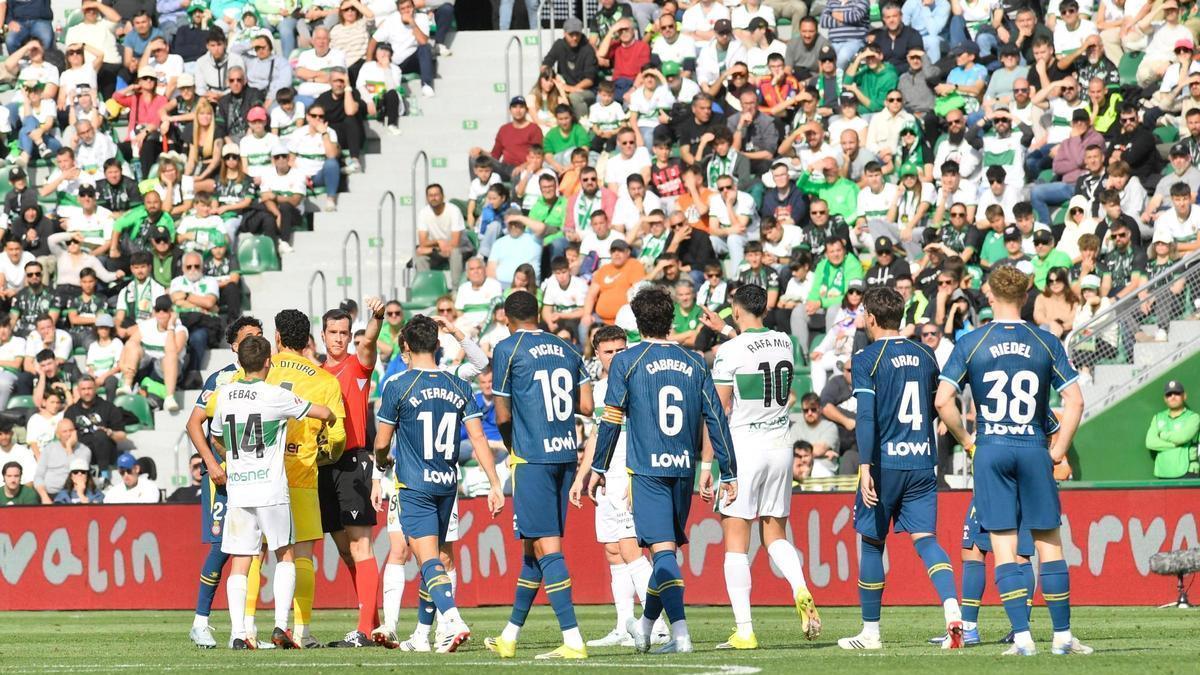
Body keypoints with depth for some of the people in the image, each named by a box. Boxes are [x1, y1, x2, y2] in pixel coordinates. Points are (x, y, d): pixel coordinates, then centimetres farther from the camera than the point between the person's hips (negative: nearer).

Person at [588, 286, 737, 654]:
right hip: (684, 468, 4)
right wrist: (728, 473, 10)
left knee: (662, 548, -9)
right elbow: (716, 420, 7)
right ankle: (646, 625, 31)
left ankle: (680, 633, -21)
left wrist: (598, 468, 5)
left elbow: (611, 419, -3)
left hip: (647, 469, -4)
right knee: (667, 547, 15)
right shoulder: (694, 363, 8)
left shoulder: (626, 361, -2)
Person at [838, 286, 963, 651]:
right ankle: (952, 607, -26)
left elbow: (866, 416, -15)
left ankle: (870, 631, 15)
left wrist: (865, 467, -20)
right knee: (925, 539, -1)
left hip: (885, 461, -4)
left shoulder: (866, 360, -6)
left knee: (872, 543, 8)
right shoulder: (925, 356, 11)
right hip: (922, 463, 4)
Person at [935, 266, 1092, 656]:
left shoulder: (971, 343, -1)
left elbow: (943, 400, -7)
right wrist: (1058, 451, 5)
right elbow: (1074, 401, -3)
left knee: (1003, 547, 1)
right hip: (1034, 449, 0)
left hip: (990, 449, 0)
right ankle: (1062, 635, 9)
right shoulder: (1046, 344, 1)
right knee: (1049, 544, 7)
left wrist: (965, 440, 6)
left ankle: (1022, 636, -6)